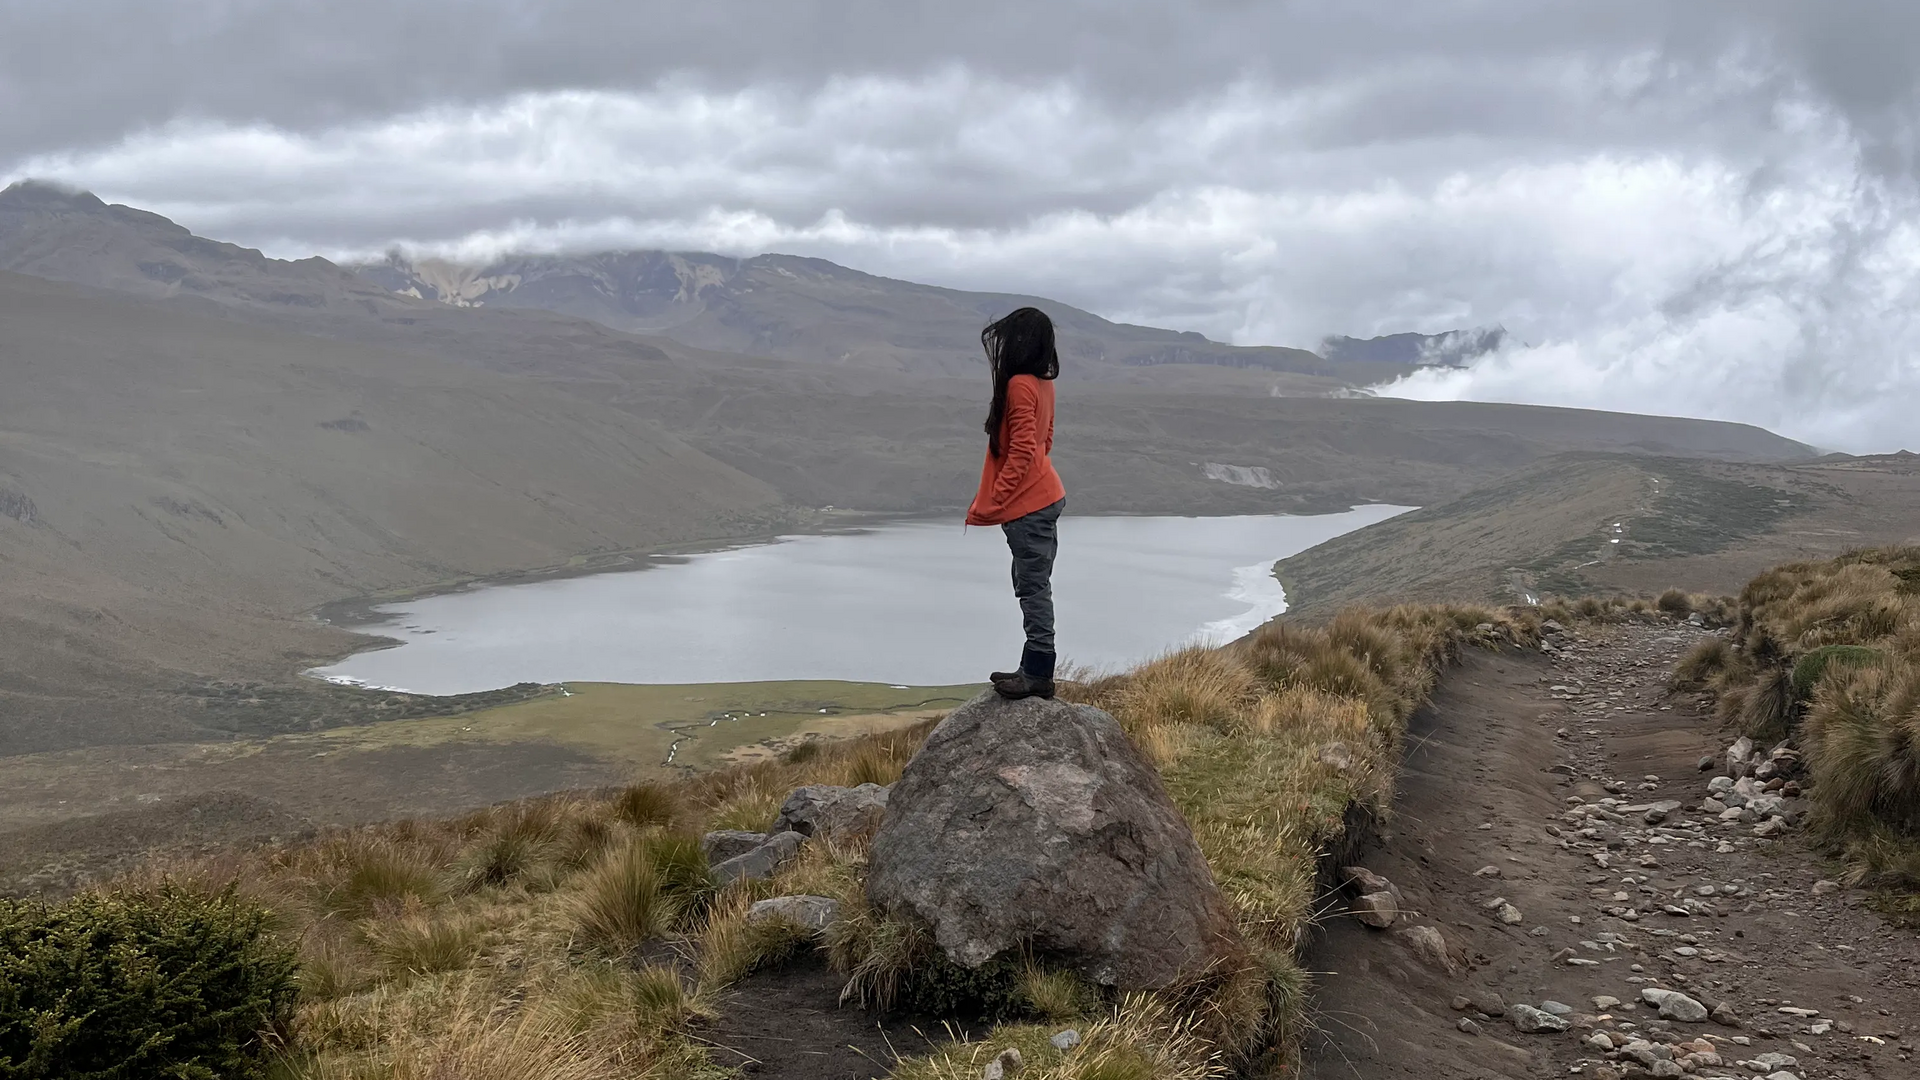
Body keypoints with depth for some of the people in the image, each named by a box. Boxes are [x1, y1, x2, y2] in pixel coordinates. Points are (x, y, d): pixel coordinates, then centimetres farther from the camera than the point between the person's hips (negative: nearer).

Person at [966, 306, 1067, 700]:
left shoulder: (1019, 386, -17)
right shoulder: (1042, 383, 10)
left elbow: (1021, 453, -21)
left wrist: (989, 506, -18)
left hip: (1027, 505, -10)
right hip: (1043, 497, 10)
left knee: (1033, 589, -6)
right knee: (1034, 587, 13)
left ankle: (1037, 674, -3)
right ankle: (1034, 668, 19)